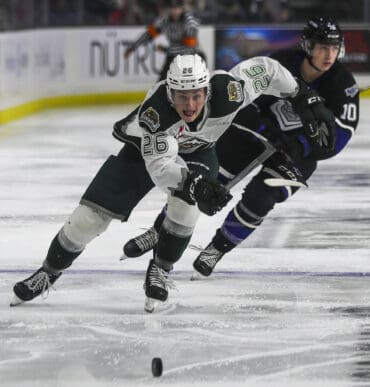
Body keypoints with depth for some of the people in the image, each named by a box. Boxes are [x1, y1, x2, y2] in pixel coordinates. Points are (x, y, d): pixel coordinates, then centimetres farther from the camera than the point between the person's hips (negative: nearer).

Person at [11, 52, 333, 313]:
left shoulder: (226, 91, -36)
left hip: (197, 151, 2)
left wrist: (301, 96, -7)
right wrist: (193, 181, -68)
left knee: (186, 204, -29)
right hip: (142, 149, -2)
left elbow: (264, 68, -19)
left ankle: (160, 271, -4)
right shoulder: (155, 110, -43)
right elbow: (159, 166, -50)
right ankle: (49, 273, 16)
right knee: (90, 216, -6)